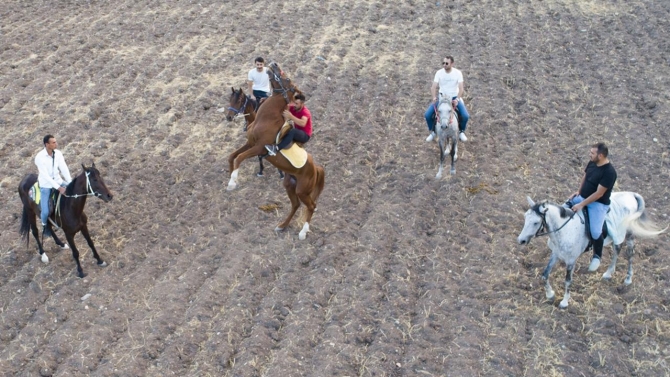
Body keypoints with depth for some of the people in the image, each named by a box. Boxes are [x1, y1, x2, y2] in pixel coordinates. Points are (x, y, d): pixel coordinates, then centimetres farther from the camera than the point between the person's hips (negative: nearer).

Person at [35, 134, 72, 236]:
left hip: (58, 181, 5)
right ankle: (45, 225, 24)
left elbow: (64, 169, -8)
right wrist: (58, 188, -29)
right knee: (45, 212, -9)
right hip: (46, 185, -5)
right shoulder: (39, 158, -23)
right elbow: (45, 176, -25)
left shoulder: (58, 153, -7)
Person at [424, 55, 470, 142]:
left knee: (465, 116, -20)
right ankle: (433, 132, 12)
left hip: (455, 97, -1)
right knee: (428, 115, -15)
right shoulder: (439, 73, -9)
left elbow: (461, 88, -16)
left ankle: (461, 132, 11)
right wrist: (434, 97, -32)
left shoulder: (458, 73, -12)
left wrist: (457, 99, -32)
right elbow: (433, 87, -12)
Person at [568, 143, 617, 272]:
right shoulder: (592, 162, -3)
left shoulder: (609, 172, -27)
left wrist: (582, 204, -24)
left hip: (598, 203, -8)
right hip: (583, 197, 8)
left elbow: (599, 194, -26)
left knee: (595, 232, -16)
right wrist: (579, 192, 6)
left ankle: (597, 256, 10)